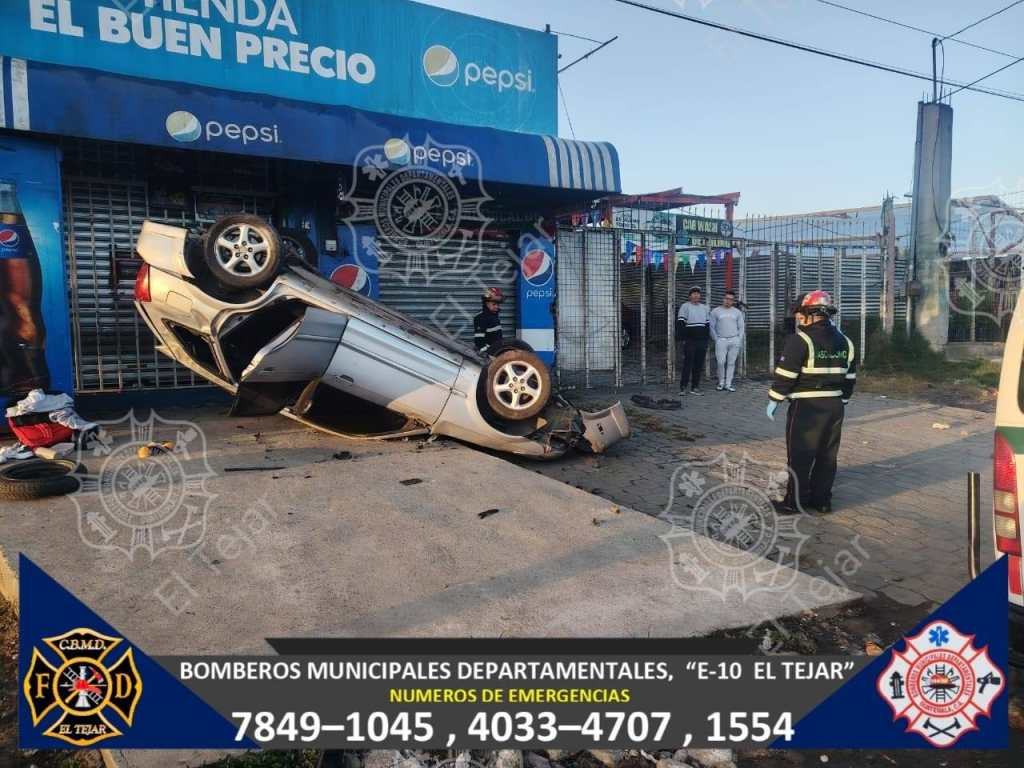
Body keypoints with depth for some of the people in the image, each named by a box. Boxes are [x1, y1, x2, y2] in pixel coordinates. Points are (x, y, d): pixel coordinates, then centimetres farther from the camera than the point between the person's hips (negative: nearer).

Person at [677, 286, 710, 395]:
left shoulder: (704, 307, 15)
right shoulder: (685, 306, -2)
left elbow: (707, 324, 19)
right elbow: (681, 324, -6)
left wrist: (706, 340, 12)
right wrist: (684, 339, -12)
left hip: (702, 341, 5)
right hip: (690, 341, -5)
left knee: (698, 365, 6)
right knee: (688, 364, -7)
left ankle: (695, 387, 11)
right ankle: (683, 387, -1)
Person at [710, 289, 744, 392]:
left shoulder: (737, 312, 11)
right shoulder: (716, 311, 6)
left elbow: (741, 327, 13)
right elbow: (711, 327, 4)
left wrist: (739, 340, 3)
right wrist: (716, 339, -3)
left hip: (734, 340, 2)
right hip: (721, 340, -2)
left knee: (731, 363, 2)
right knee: (721, 362, -8)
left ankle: (728, 384, 7)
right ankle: (721, 382, 9)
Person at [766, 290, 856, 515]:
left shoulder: (800, 340, -13)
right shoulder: (845, 342, 10)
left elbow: (785, 374, -15)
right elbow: (850, 377, 14)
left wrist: (774, 400, -5)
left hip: (806, 407, -7)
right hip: (835, 406, 7)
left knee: (799, 456, 1)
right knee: (827, 456, 14)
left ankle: (795, 502, 6)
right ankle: (821, 500, 21)